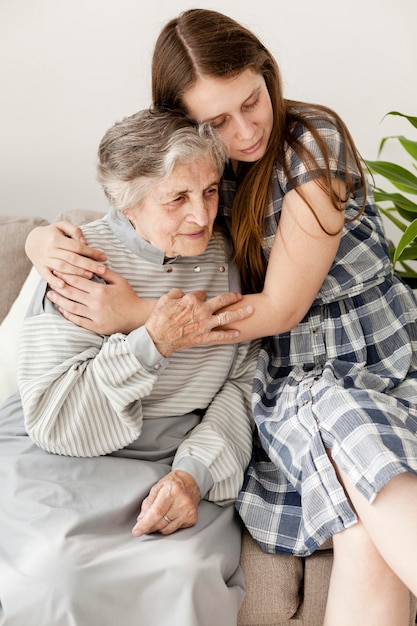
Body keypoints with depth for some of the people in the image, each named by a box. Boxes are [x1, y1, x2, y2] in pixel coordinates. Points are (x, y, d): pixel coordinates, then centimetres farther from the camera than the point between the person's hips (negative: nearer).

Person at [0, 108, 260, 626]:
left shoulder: (225, 256, 2)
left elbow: (243, 382, 2)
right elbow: (51, 418, -14)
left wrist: (196, 470, -15)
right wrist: (152, 344, -24)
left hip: (180, 460, 3)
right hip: (62, 454, -2)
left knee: (186, 572, -26)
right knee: (57, 565, -29)